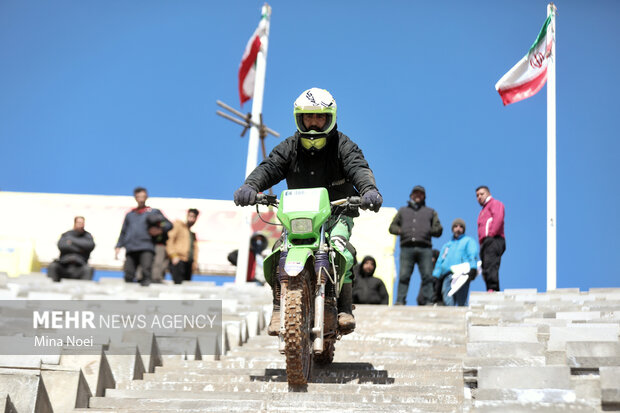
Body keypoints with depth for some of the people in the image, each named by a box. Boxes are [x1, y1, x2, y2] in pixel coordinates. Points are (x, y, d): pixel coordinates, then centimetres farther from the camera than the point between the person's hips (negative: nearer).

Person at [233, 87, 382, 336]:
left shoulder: (343, 145, -1)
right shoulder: (289, 147, 5)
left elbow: (358, 167, -19)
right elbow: (269, 167, -10)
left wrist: (369, 189, -43)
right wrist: (250, 186, -34)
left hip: (337, 212, -2)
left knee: (339, 245, -32)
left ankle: (345, 307, -22)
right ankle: (279, 309, -16)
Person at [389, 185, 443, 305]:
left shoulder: (431, 212, 26)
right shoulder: (403, 211, 28)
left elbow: (438, 230, 18)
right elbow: (392, 227, 22)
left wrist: (430, 230, -3)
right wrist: (400, 230, 0)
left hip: (424, 248, 0)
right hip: (407, 247, 0)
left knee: (427, 276, -10)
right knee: (403, 276, -10)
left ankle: (428, 302, -10)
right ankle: (400, 301, -11)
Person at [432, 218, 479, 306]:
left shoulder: (468, 241, 20)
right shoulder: (447, 245, 34)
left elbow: (473, 256, 3)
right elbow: (440, 261, 29)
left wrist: (473, 269, -16)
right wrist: (435, 276, 13)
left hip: (461, 274, -4)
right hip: (447, 276, 4)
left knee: (461, 301, -18)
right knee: (448, 301, -16)